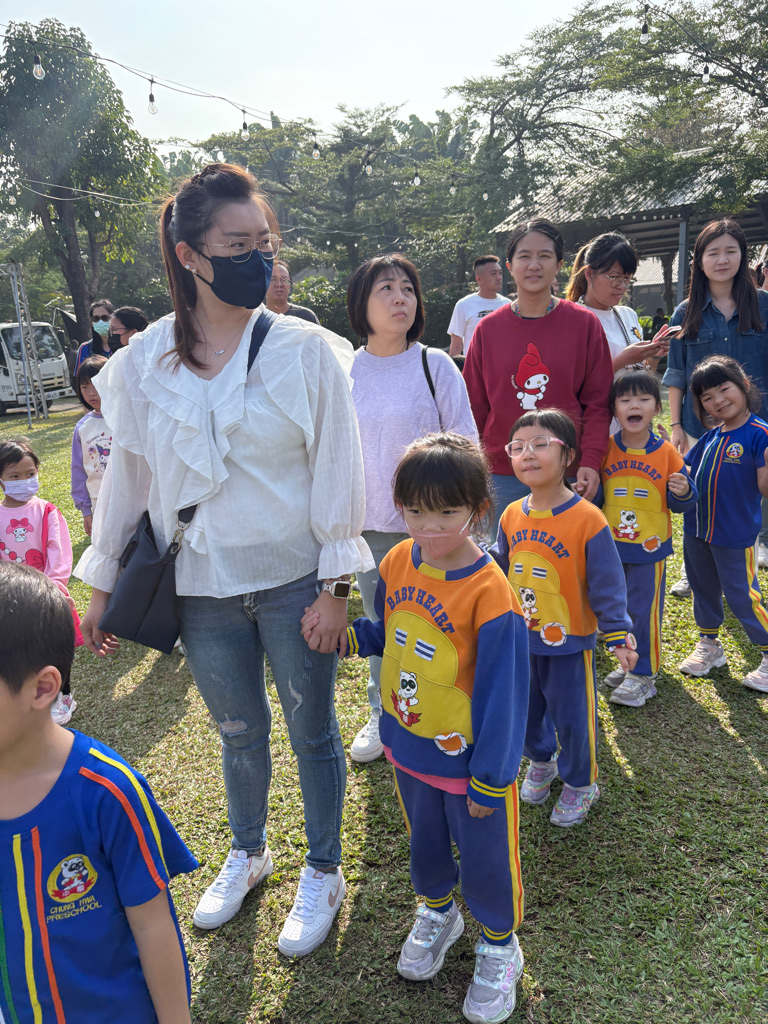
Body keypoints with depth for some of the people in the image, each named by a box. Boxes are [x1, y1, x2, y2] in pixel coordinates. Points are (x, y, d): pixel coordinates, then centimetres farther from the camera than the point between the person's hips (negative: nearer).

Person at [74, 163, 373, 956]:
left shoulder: (307, 351, -10)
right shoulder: (143, 364, -3)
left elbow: (337, 470, -7)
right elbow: (125, 475, 6)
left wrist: (334, 586, -9)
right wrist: (101, 584, 10)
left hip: (293, 582, -2)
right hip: (202, 589, 2)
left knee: (311, 731, 12)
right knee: (237, 731, 20)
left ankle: (323, 873, 37)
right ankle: (247, 853, 47)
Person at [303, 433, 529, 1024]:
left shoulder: (489, 592, -28)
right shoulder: (397, 564, -9)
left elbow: (502, 692, -21)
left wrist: (490, 779, -15)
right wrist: (345, 633, -11)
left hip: (469, 758, -5)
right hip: (407, 745, 6)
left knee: (483, 859, 16)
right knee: (423, 842, 27)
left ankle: (500, 947, 45)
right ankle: (436, 913, 57)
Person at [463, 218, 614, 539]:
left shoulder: (584, 323, 1)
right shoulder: (488, 329, 5)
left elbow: (597, 401, 1)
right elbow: (475, 407, 8)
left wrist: (591, 462, -10)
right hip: (502, 477, 1)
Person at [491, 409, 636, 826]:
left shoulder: (587, 519, -19)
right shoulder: (512, 515, -3)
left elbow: (606, 585, -13)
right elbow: (498, 565, 10)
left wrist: (618, 636, -13)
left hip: (570, 640, -5)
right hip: (520, 638, 5)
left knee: (571, 715, 11)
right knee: (524, 707, 21)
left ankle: (580, 783, 38)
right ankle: (541, 761, 50)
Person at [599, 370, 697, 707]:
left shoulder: (666, 452, -6)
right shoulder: (605, 450, -3)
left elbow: (680, 502, -1)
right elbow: (594, 497, 3)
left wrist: (683, 492, -22)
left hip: (649, 548, -3)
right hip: (611, 546, 3)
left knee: (644, 610, 3)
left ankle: (643, 674, 18)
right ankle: (630, 661, 35)